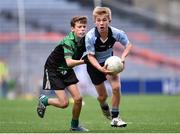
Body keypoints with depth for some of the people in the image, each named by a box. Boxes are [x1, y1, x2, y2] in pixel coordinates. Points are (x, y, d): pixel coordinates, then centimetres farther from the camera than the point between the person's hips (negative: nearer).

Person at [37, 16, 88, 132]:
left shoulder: (84, 40, -9)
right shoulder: (68, 41, -30)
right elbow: (69, 62, -44)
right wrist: (84, 61, -57)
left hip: (66, 70, 6)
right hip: (53, 69, -6)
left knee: (78, 98, -6)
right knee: (64, 103, -11)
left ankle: (75, 126, 13)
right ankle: (44, 100, 17)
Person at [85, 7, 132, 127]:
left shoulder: (116, 33, -25)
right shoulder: (90, 37, -31)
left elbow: (128, 45, -8)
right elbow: (91, 56, -24)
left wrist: (123, 57, -27)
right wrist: (101, 69, -40)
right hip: (94, 64, -1)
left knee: (116, 87, -20)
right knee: (103, 96, 6)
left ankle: (115, 117, -2)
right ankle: (104, 107, 46)